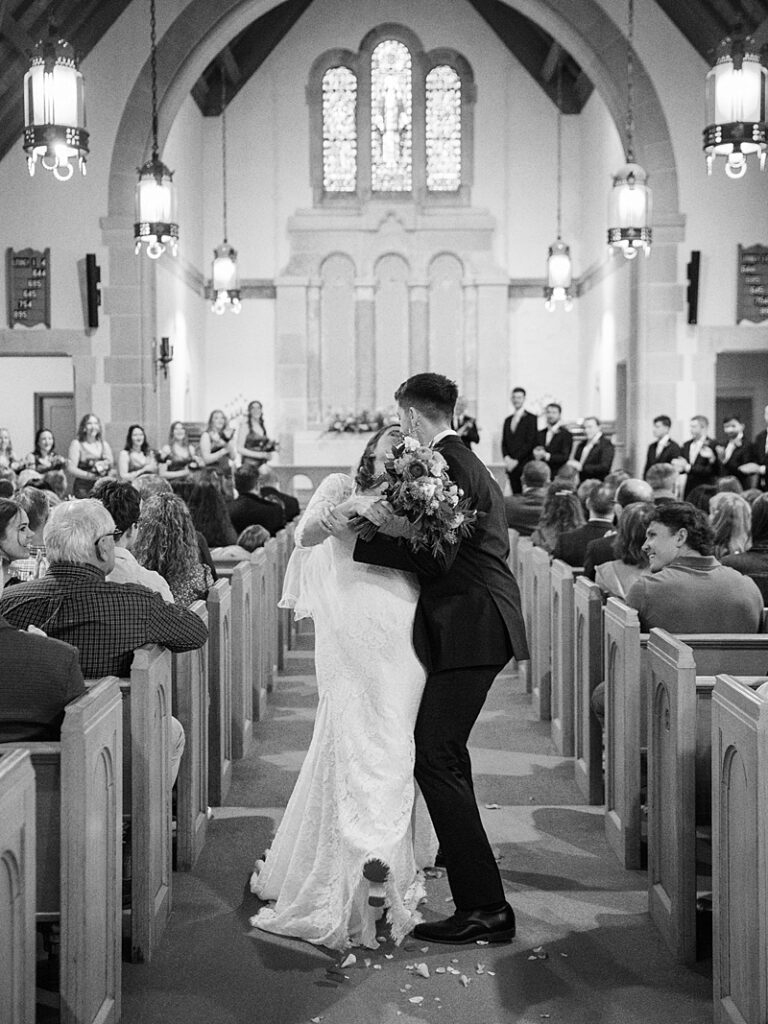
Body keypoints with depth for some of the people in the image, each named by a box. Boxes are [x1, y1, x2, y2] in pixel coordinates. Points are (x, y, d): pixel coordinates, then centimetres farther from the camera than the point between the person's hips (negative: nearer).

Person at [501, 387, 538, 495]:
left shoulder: (531, 418, -1)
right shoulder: (508, 420, 18)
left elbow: (530, 442, -8)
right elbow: (504, 443, 17)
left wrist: (516, 460, -11)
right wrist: (506, 458, -2)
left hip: (525, 465, -5)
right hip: (511, 465, 5)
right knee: (515, 495, 2)